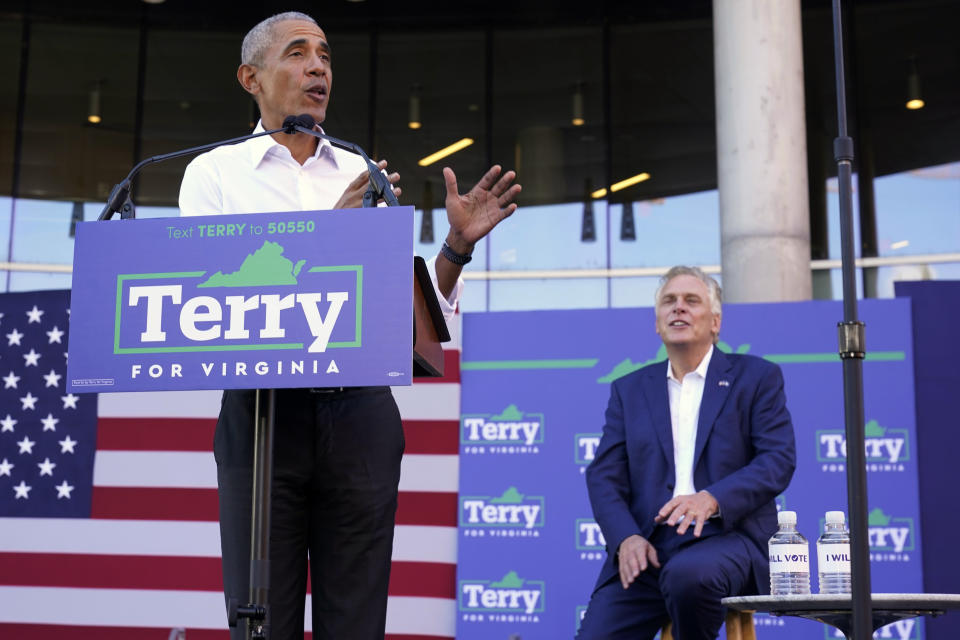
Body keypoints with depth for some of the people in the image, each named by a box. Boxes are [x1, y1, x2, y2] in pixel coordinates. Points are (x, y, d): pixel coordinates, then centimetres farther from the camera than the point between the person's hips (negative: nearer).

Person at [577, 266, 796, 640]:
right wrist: (626, 538, -11)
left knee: (687, 575, -36)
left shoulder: (757, 377, 10)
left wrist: (713, 498, -20)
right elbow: (604, 475, 9)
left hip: (725, 536, -2)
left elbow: (779, 459, -2)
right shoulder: (629, 389, 18)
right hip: (645, 548, 3)